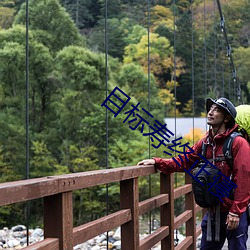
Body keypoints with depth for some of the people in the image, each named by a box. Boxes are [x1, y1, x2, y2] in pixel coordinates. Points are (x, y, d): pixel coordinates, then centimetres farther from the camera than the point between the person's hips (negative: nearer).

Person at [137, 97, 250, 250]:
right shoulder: (205, 143, 8)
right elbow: (183, 162, 9)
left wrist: (235, 212, -18)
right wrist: (157, 162, -4)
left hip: (234, 214, -6)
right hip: (213, 212, 7)